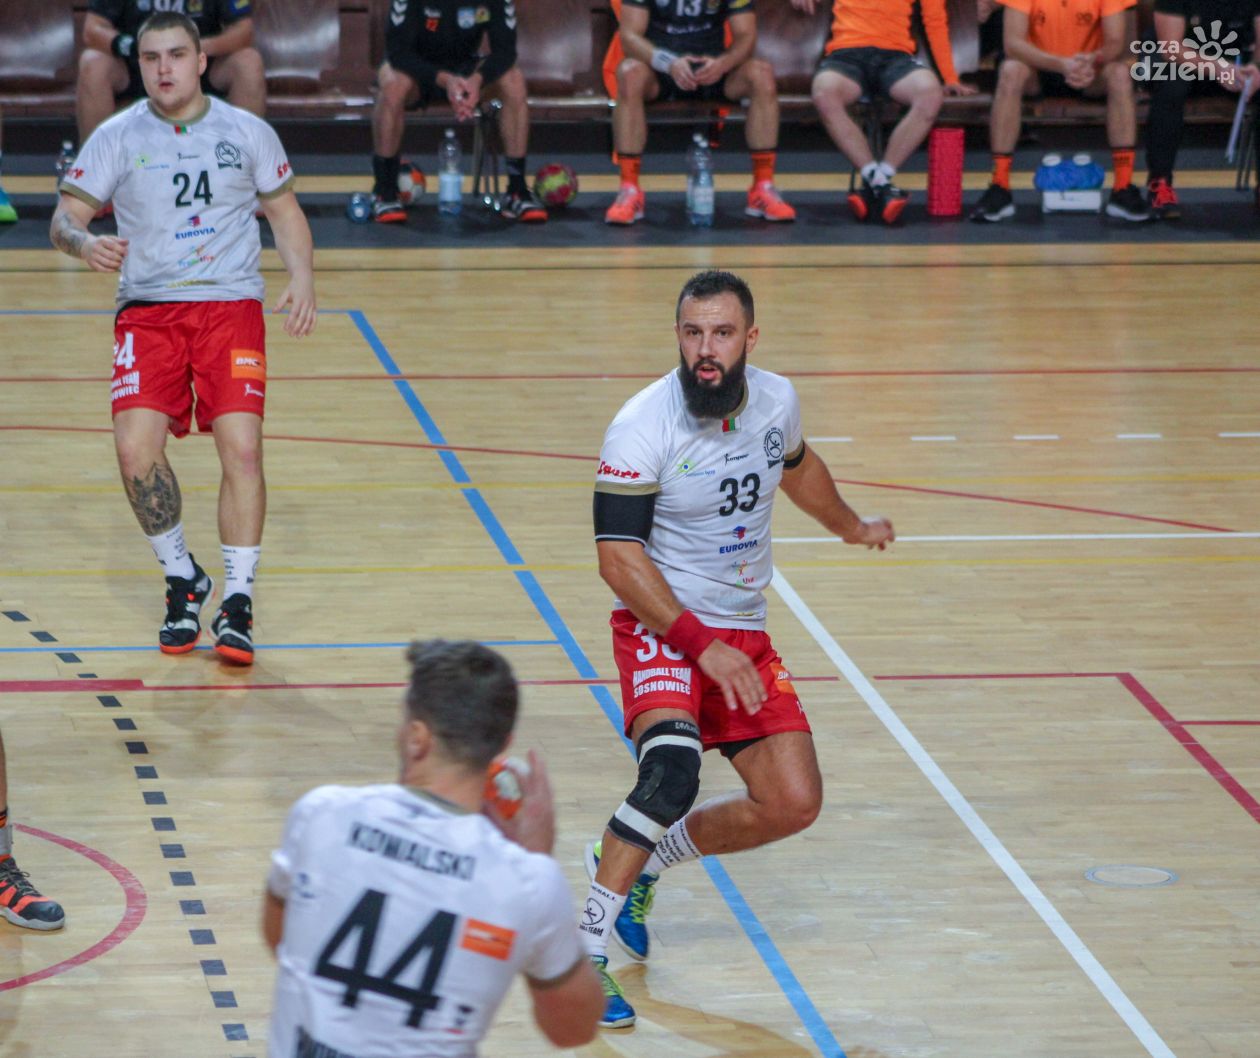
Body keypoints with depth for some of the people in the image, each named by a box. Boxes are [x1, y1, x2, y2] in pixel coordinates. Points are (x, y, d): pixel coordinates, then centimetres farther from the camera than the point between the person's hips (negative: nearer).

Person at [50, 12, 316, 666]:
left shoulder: (248, 133, 6)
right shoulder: (117, 138, 4)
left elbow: (284, 211, 15)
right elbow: (64, 218, 1)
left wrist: (302, 278, -1)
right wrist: (85, 243, -22)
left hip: (231, 303, 0)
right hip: (147, 309, 0)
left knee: (241, 445, -17)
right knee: (135, 445, -17)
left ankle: (237, 605, -7)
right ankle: (182, 581, 6)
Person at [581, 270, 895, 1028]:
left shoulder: (777, 400, -1)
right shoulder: (644, 425, -19)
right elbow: (619, 556, -21)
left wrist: (851, 526, 40)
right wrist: (702, 648, -25)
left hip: (744, 632, 6)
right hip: (660, 626, -6)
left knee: (794, 803, 0)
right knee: (673, 775, -31)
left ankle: (640, 862, 22)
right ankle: (587, 948, -21)